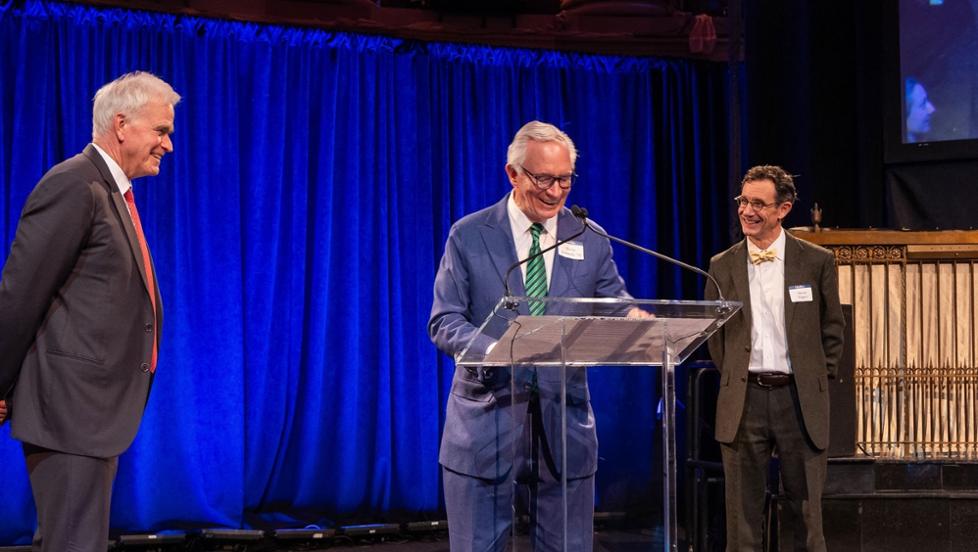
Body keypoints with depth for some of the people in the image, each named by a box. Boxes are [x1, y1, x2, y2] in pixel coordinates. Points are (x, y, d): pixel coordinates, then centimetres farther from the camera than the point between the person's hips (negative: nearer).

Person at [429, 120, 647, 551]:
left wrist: (632, 318, -16)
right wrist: (494, 347, -25)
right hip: (487, 422, -2)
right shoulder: (469, 237, 0)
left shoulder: (590, 240, 7)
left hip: (564, 423, 2)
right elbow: (444, 323, -4)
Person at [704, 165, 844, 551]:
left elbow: (833, 329, 9)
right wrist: (733, 377, 10)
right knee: (743, 512, 4)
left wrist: (817, 380, 6)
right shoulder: (722, 267, 6)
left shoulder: (817, 262, 1)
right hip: (744, 398, 1)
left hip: (799, 398, -1)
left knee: (806, 510, 4)